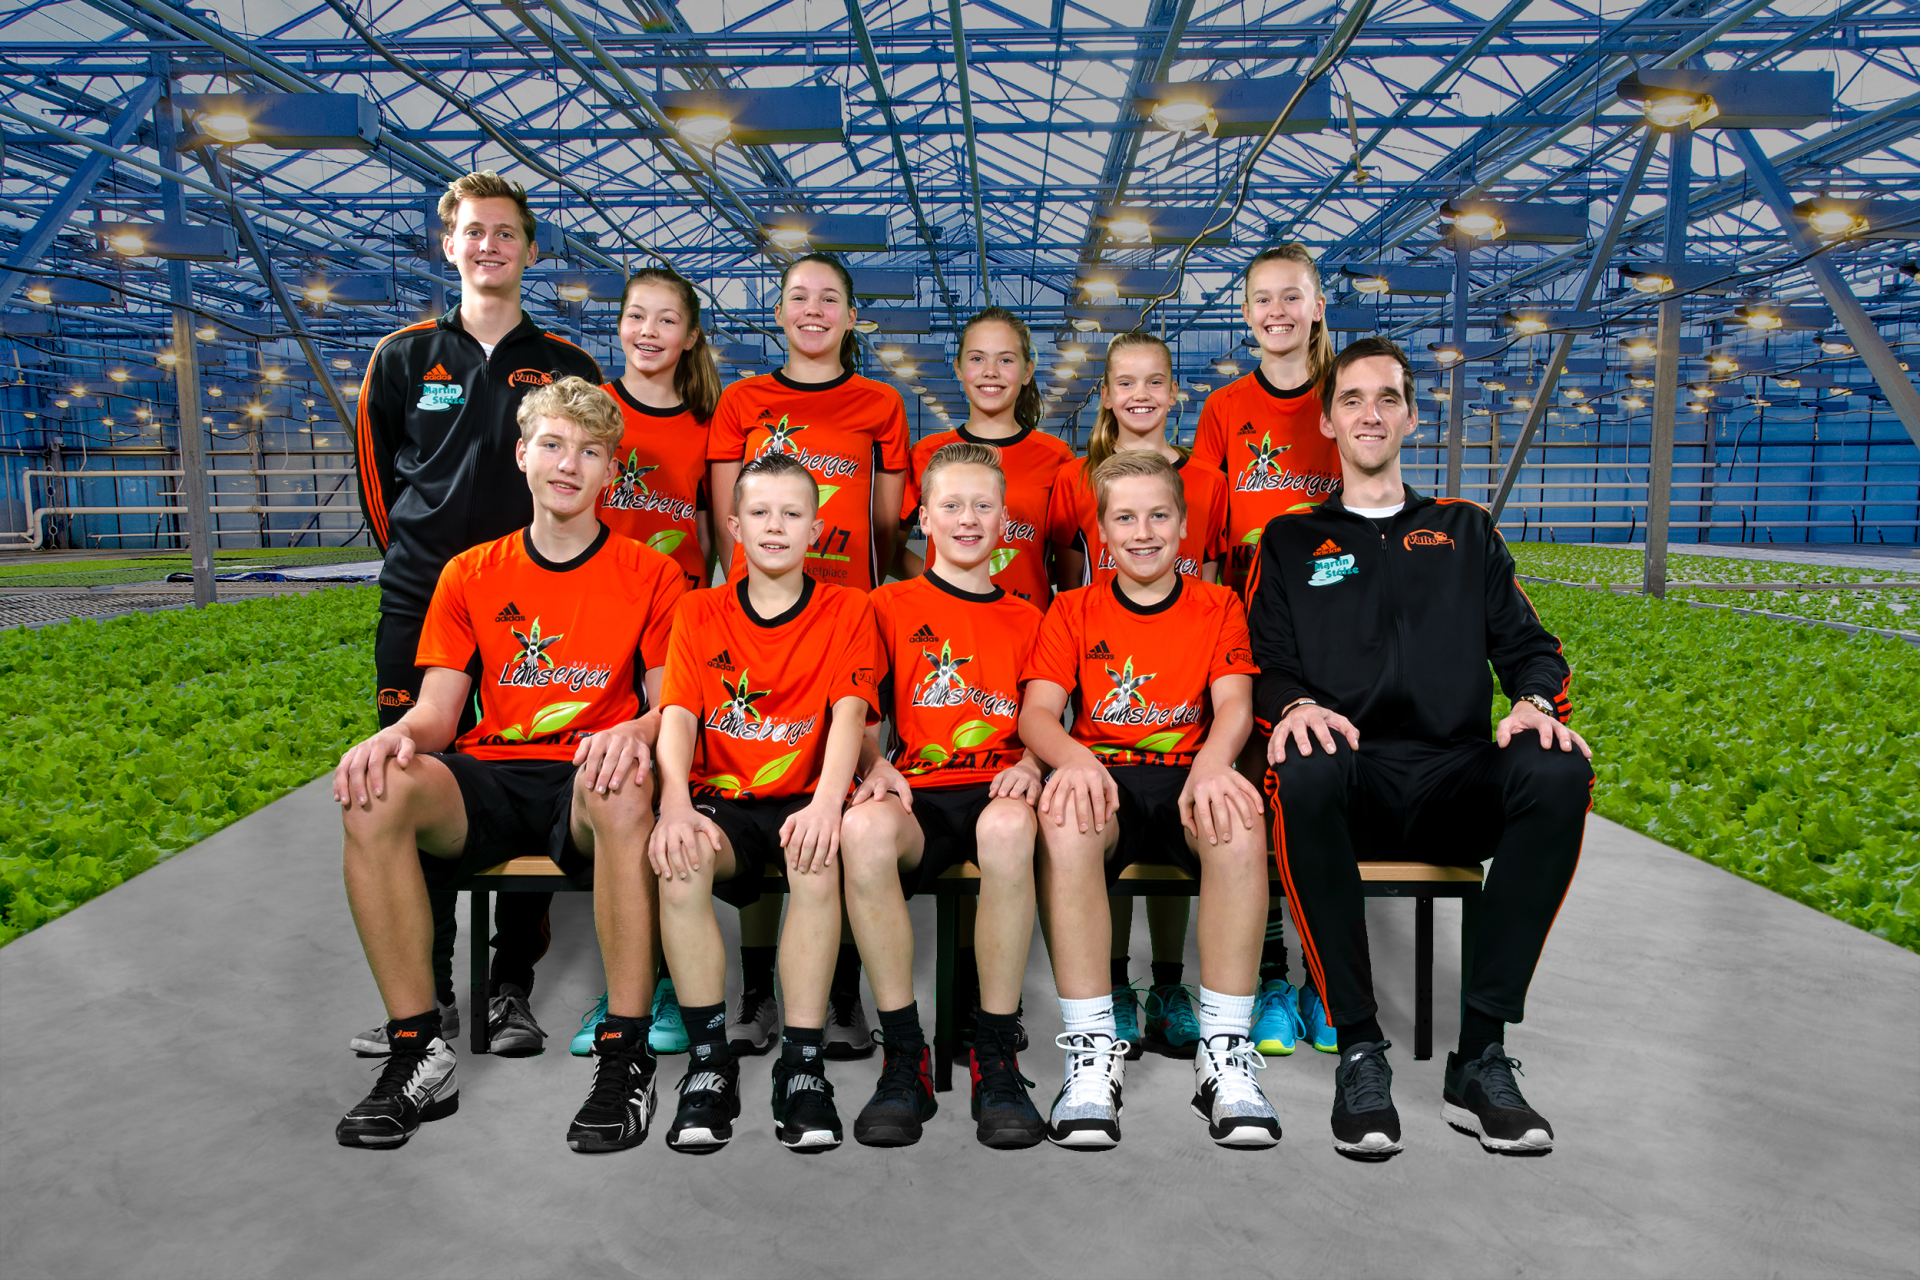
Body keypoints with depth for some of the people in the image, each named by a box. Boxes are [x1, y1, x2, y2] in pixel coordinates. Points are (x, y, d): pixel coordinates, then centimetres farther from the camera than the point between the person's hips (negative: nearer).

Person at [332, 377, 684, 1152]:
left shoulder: (650, 576, 10)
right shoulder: (470, 577, 17)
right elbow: (438, 711, 11)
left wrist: (637, 732, -22)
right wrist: (399, 735, -14)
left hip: (587, 782, -3)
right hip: (488, 777, 3)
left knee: (624, 788, -39)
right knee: (374, 791, -29)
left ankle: (625, 1059, -27)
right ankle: (419, 1054, -16)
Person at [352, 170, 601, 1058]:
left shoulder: (567, 368, 7)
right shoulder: (404, 357, 9)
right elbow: (375, 469, 18)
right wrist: (418, 556, 15)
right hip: (420, 605, 1)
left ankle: (513, 991, 13)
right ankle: (425, 992, 15)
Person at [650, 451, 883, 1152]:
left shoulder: (848, 611, 6)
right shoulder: (701, 613, 10)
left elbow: (849, 714, -8)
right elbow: (677, 715, -2)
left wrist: (827, 802, -28)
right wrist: (676, 802, -24)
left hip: (805, 801, -1)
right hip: (723, 800, 1)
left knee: (818, 859, -35)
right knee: (680, 858, -32)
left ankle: (803, 1063, -22)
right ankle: (709, 1061, -17)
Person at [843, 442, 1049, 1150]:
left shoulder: (1024, 618, 20)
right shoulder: (891, 605, 15)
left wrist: (1030, 762, -6)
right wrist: (874, 763, -10)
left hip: (996, 789, 1)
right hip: (918, 793, 0)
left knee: (1008, 826, -38)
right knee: (864, 828, -37)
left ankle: (997, 1057, -22)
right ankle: (904, 1056, -21)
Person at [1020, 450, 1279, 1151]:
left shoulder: (1218, 606, 13)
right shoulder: (1073, 610, 13)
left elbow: (1234, 705, -3)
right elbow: (1037, 710, 0)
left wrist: (1211, 764, -28)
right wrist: (1076, 760, -24)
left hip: (1188, 779, 0)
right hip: (1102, 776, 0)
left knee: (1239, 819, -36)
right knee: (1066, 821, -37)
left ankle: (1225, 1052, -25)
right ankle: (1092, 1052, -27)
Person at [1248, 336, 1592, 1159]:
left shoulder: (1466, 531, 26)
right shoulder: (1290, 543, 21)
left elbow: (1527, 644, 17)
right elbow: (1265, 661, 9)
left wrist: (1534, 699, -7)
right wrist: (1295, 704, -15)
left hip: (1454, 780, 2)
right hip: (1352, 777, -2)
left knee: (1559, 771, -32)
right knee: (1306, 775, -38)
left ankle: (1481, 1055, -24)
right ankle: (1359, 1051, -26)